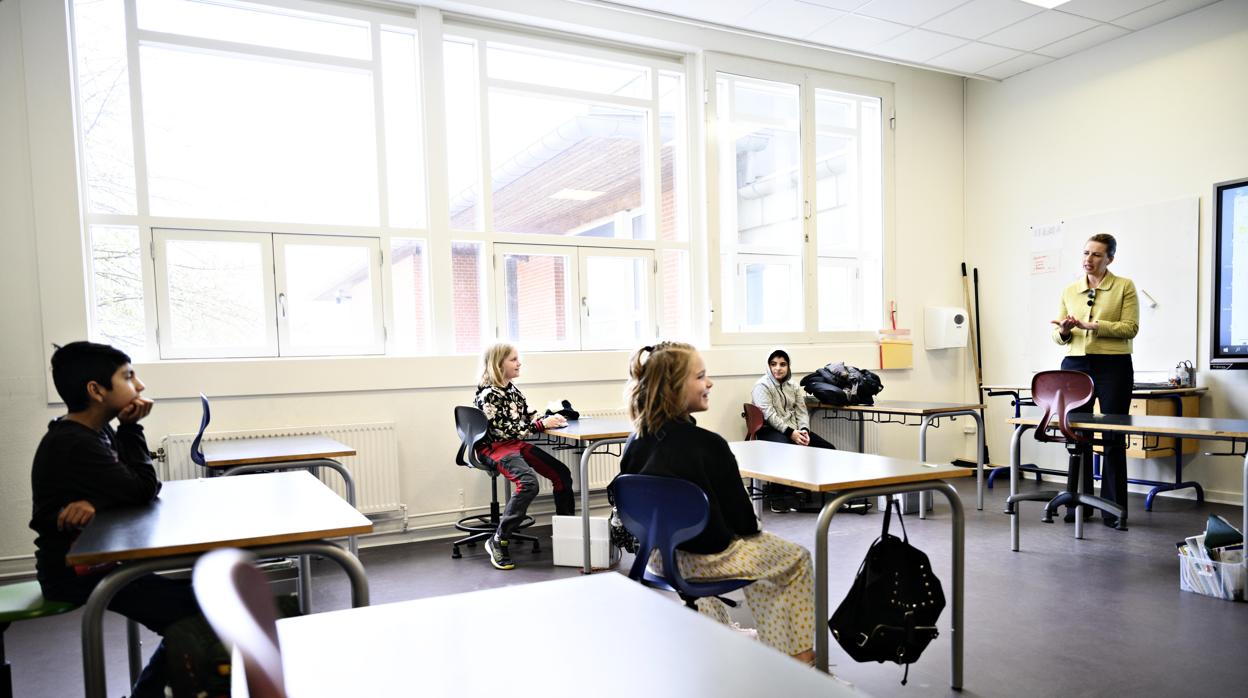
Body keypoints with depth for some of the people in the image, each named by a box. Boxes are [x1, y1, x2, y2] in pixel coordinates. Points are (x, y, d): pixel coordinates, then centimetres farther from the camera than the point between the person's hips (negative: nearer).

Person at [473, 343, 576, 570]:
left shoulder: (511, 389, 11)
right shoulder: (488, 394, -15)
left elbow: (529, 416, 14)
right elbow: (504, 430, -21)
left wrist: (549, 419, -8)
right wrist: (542, 424, -22)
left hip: (517, 444, 9)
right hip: (496, 448, -8)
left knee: (562, 473, 1)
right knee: (528, 482, -32)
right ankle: (499, 541, -21)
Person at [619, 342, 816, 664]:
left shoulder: (637, 443, -8)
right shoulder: (709, 445, -25)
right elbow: (740, 517, -16)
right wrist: (752, 528, 6)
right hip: (707, 558, -6)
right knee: (797, 558, 17)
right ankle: (800, 653, 26)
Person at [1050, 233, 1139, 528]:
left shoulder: (1124, 286, 1)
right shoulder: (1069, 291, 11)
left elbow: (1130, 327, -8)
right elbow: (1058, 336, 10)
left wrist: (1092, 326, -19)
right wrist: (1064, 330, -12)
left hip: (1113, 366, -3)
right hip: (1075, 365, 3)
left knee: (1114, 438, -1)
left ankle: (1114, 510, 9)